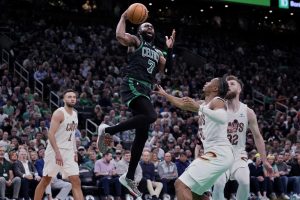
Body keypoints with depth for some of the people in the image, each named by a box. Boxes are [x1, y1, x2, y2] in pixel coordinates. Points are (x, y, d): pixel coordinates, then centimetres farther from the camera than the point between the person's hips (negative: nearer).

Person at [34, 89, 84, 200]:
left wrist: (75, 151, 13)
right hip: (55, 151, -7)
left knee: (76, 182, -3)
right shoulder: (59, 113, -13)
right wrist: (57, 153, -26)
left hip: (69, 152, 7)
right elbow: (51, 134, -20)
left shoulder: (75, 113, 11)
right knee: (45, 181, 3)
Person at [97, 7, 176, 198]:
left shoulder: (157, 52, 29)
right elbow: (120, 35, -12)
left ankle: (129, 177, 7)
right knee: (151, 116, -31)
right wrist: (124, 16, -1)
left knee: (142, 135, 3)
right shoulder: (135, 41, 9)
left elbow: (168, 70, 20)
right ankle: (108, 130, -20)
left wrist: (170, 49, 16)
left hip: (146, 90, 8)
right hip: (132, 85, -8)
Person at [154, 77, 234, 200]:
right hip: (216, 153, 10)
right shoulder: (204, 104, 21)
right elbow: (181, 104, 38)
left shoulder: (217, 101, -7)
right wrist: (164, 94, 47)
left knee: (181, 184, -18)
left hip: (218, 154, -10)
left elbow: (223, 118, -29)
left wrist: (199, 108, -30)